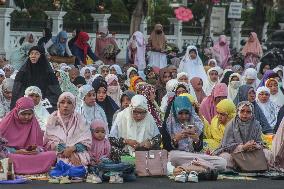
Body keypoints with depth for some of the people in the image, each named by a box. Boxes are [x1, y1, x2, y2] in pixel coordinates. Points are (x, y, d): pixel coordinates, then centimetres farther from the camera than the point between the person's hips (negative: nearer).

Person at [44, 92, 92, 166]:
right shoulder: (53, 119, 7)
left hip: (78, 153, 1)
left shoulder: (80, 120, 9)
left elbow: (86, 141, 3)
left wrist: (73, 148, -17)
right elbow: (50, 141, -2)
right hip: (58, 155, -1)